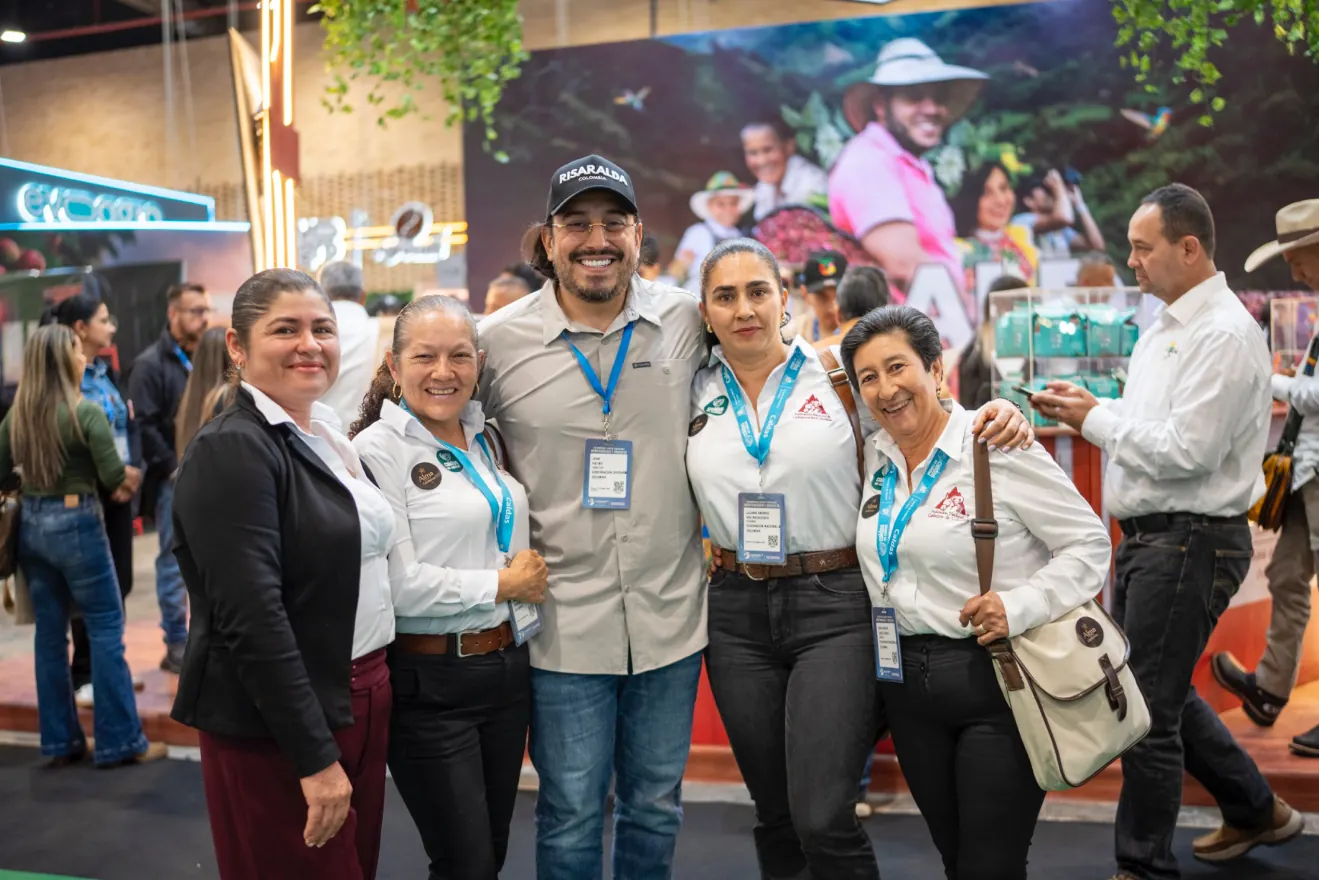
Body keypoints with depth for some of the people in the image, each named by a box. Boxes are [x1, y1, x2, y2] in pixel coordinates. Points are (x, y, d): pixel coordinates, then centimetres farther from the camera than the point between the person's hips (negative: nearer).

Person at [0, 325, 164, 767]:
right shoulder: (86, 411, -14)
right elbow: (115, 478, -16)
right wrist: (131, 476, 4)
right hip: (76, 523, -6)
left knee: (49, 632, 12)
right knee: (106, 631, 2)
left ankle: (59, 740, 20)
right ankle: (119, 741, 6)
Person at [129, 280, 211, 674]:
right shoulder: (150, 364, -5)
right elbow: (145, 426, -11)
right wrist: (174, 467, -15)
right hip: (175, 480, -5)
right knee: (174, 561, 1)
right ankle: (177, 645, 10)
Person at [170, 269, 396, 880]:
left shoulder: (331, 435, 9)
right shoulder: (230, 450, -16)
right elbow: (251, 617, -22)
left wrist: (374, 687, 14)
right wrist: (315, 758, -22)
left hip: (361, 702, 8)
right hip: (275, 725, -8)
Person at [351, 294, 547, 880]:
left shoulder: (488, 438, 9)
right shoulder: (378, 449, -12)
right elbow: (401, 585, -19)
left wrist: (534, 576, 3)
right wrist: (504, 585, -10)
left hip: (507, 668, 7)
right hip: (428, 682, -6)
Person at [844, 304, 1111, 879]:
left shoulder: (997, 448, -13)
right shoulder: (874, 456, 6)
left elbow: (1090, 545, -10)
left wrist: (1020, 607, -24)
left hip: (996, 680, -6)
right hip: (907, 681, 6)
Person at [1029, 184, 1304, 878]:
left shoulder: (1224, 334, -17)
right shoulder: (1166, 327, 14)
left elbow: (1188, 450, -23)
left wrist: (1096, 418, -14)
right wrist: (1091, 406, 3)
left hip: (1190, 541, -10)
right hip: (1146, 535, 10)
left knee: (1150, 710, -1)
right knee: (1161, 691, 21)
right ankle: (1255, 810, 39)